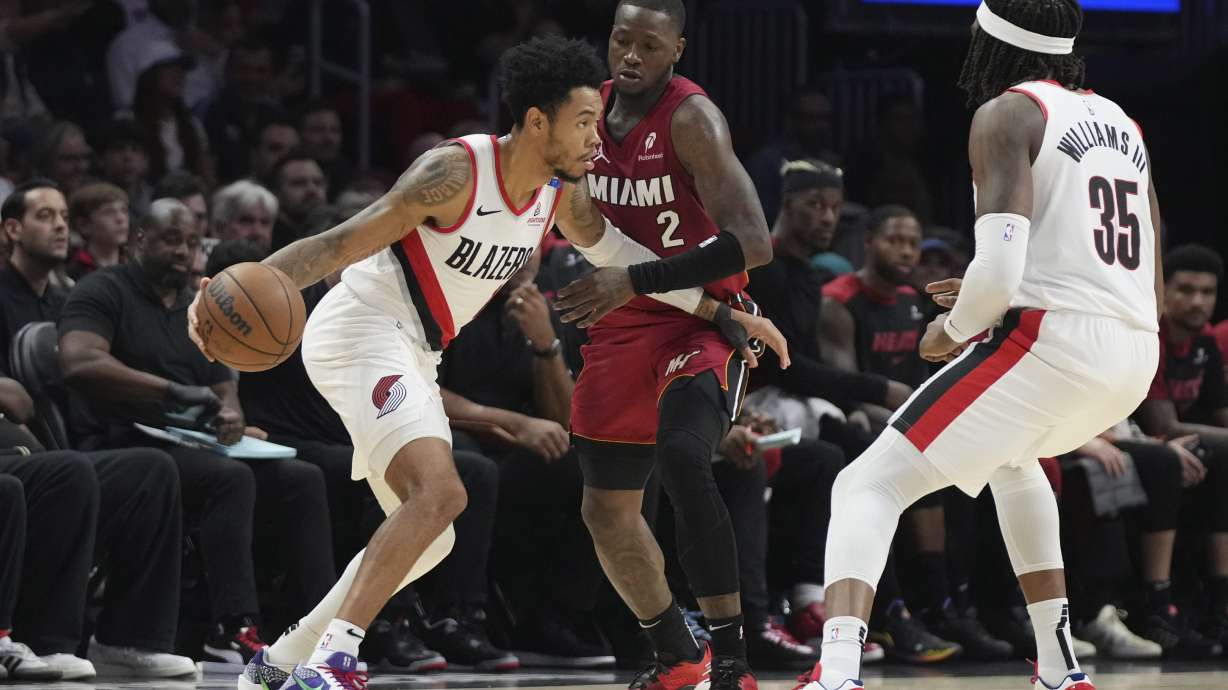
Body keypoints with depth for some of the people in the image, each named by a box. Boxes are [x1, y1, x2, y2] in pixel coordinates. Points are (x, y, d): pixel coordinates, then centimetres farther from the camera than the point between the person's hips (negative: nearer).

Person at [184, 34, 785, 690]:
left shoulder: (560, 192, 2)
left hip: (410, 357, 10)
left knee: (427, 538, 14)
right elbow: (340, 244, -25)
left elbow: (617, 252, 20)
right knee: (440, 491, -28)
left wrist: (719, 313, 20)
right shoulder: (457, 172, -23)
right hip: (359, 332, -10)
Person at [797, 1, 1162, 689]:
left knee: (869, 487, -2)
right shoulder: (1120, 122, 21)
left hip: (1049, 342, -7)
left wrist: (954, 329, 5)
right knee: (1011, 454, 38)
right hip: (1136, 360, 7)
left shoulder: (1007, 115, -2)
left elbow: (1000, 268, -16)